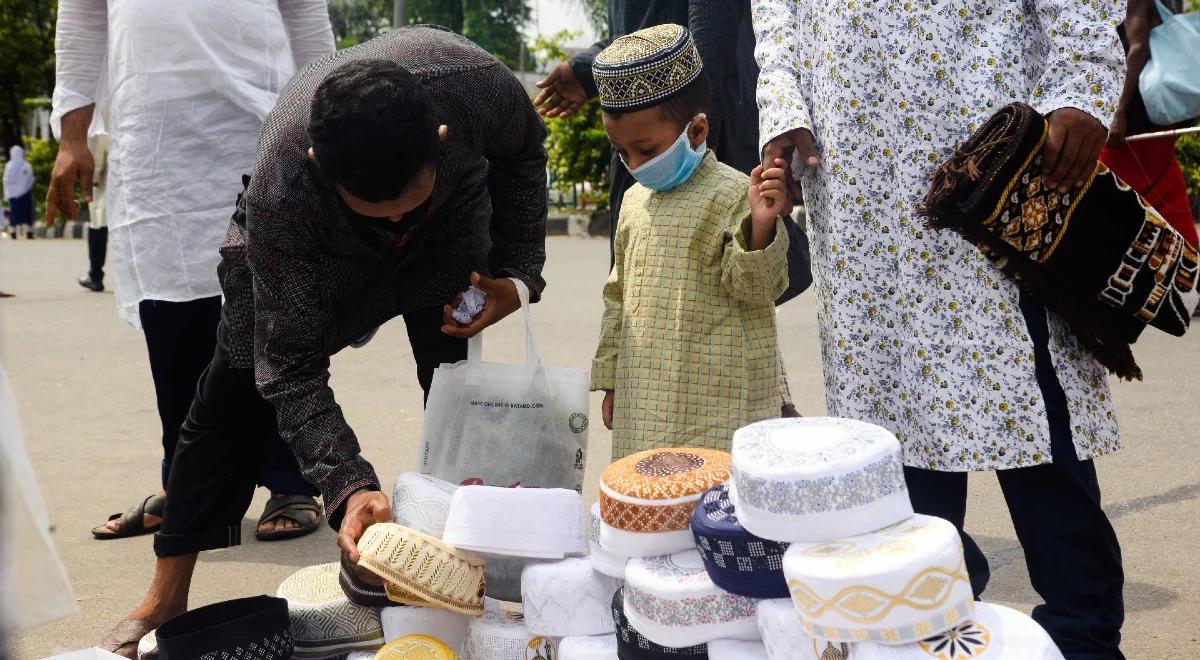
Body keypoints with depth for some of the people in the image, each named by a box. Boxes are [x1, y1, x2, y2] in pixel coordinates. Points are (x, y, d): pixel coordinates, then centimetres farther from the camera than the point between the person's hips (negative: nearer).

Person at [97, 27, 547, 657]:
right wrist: (349, 485, -48)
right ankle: (165, 599, 9)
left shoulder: (479, 84, -40)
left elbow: (524, 154, -12)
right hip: (316, 242, -1)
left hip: (451, 220, 2)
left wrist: (516, 273, -19)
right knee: (233, 402, -3)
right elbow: (291, 370, -36)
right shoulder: (279, 193, -44)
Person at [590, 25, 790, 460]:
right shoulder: (635, 200, 11)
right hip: (644, 400, 7)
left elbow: (757, 287, -15)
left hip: (717, 406, -7)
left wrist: (761, 227, -34)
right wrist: (611, 380, 20)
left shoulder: (732, 195, -11)